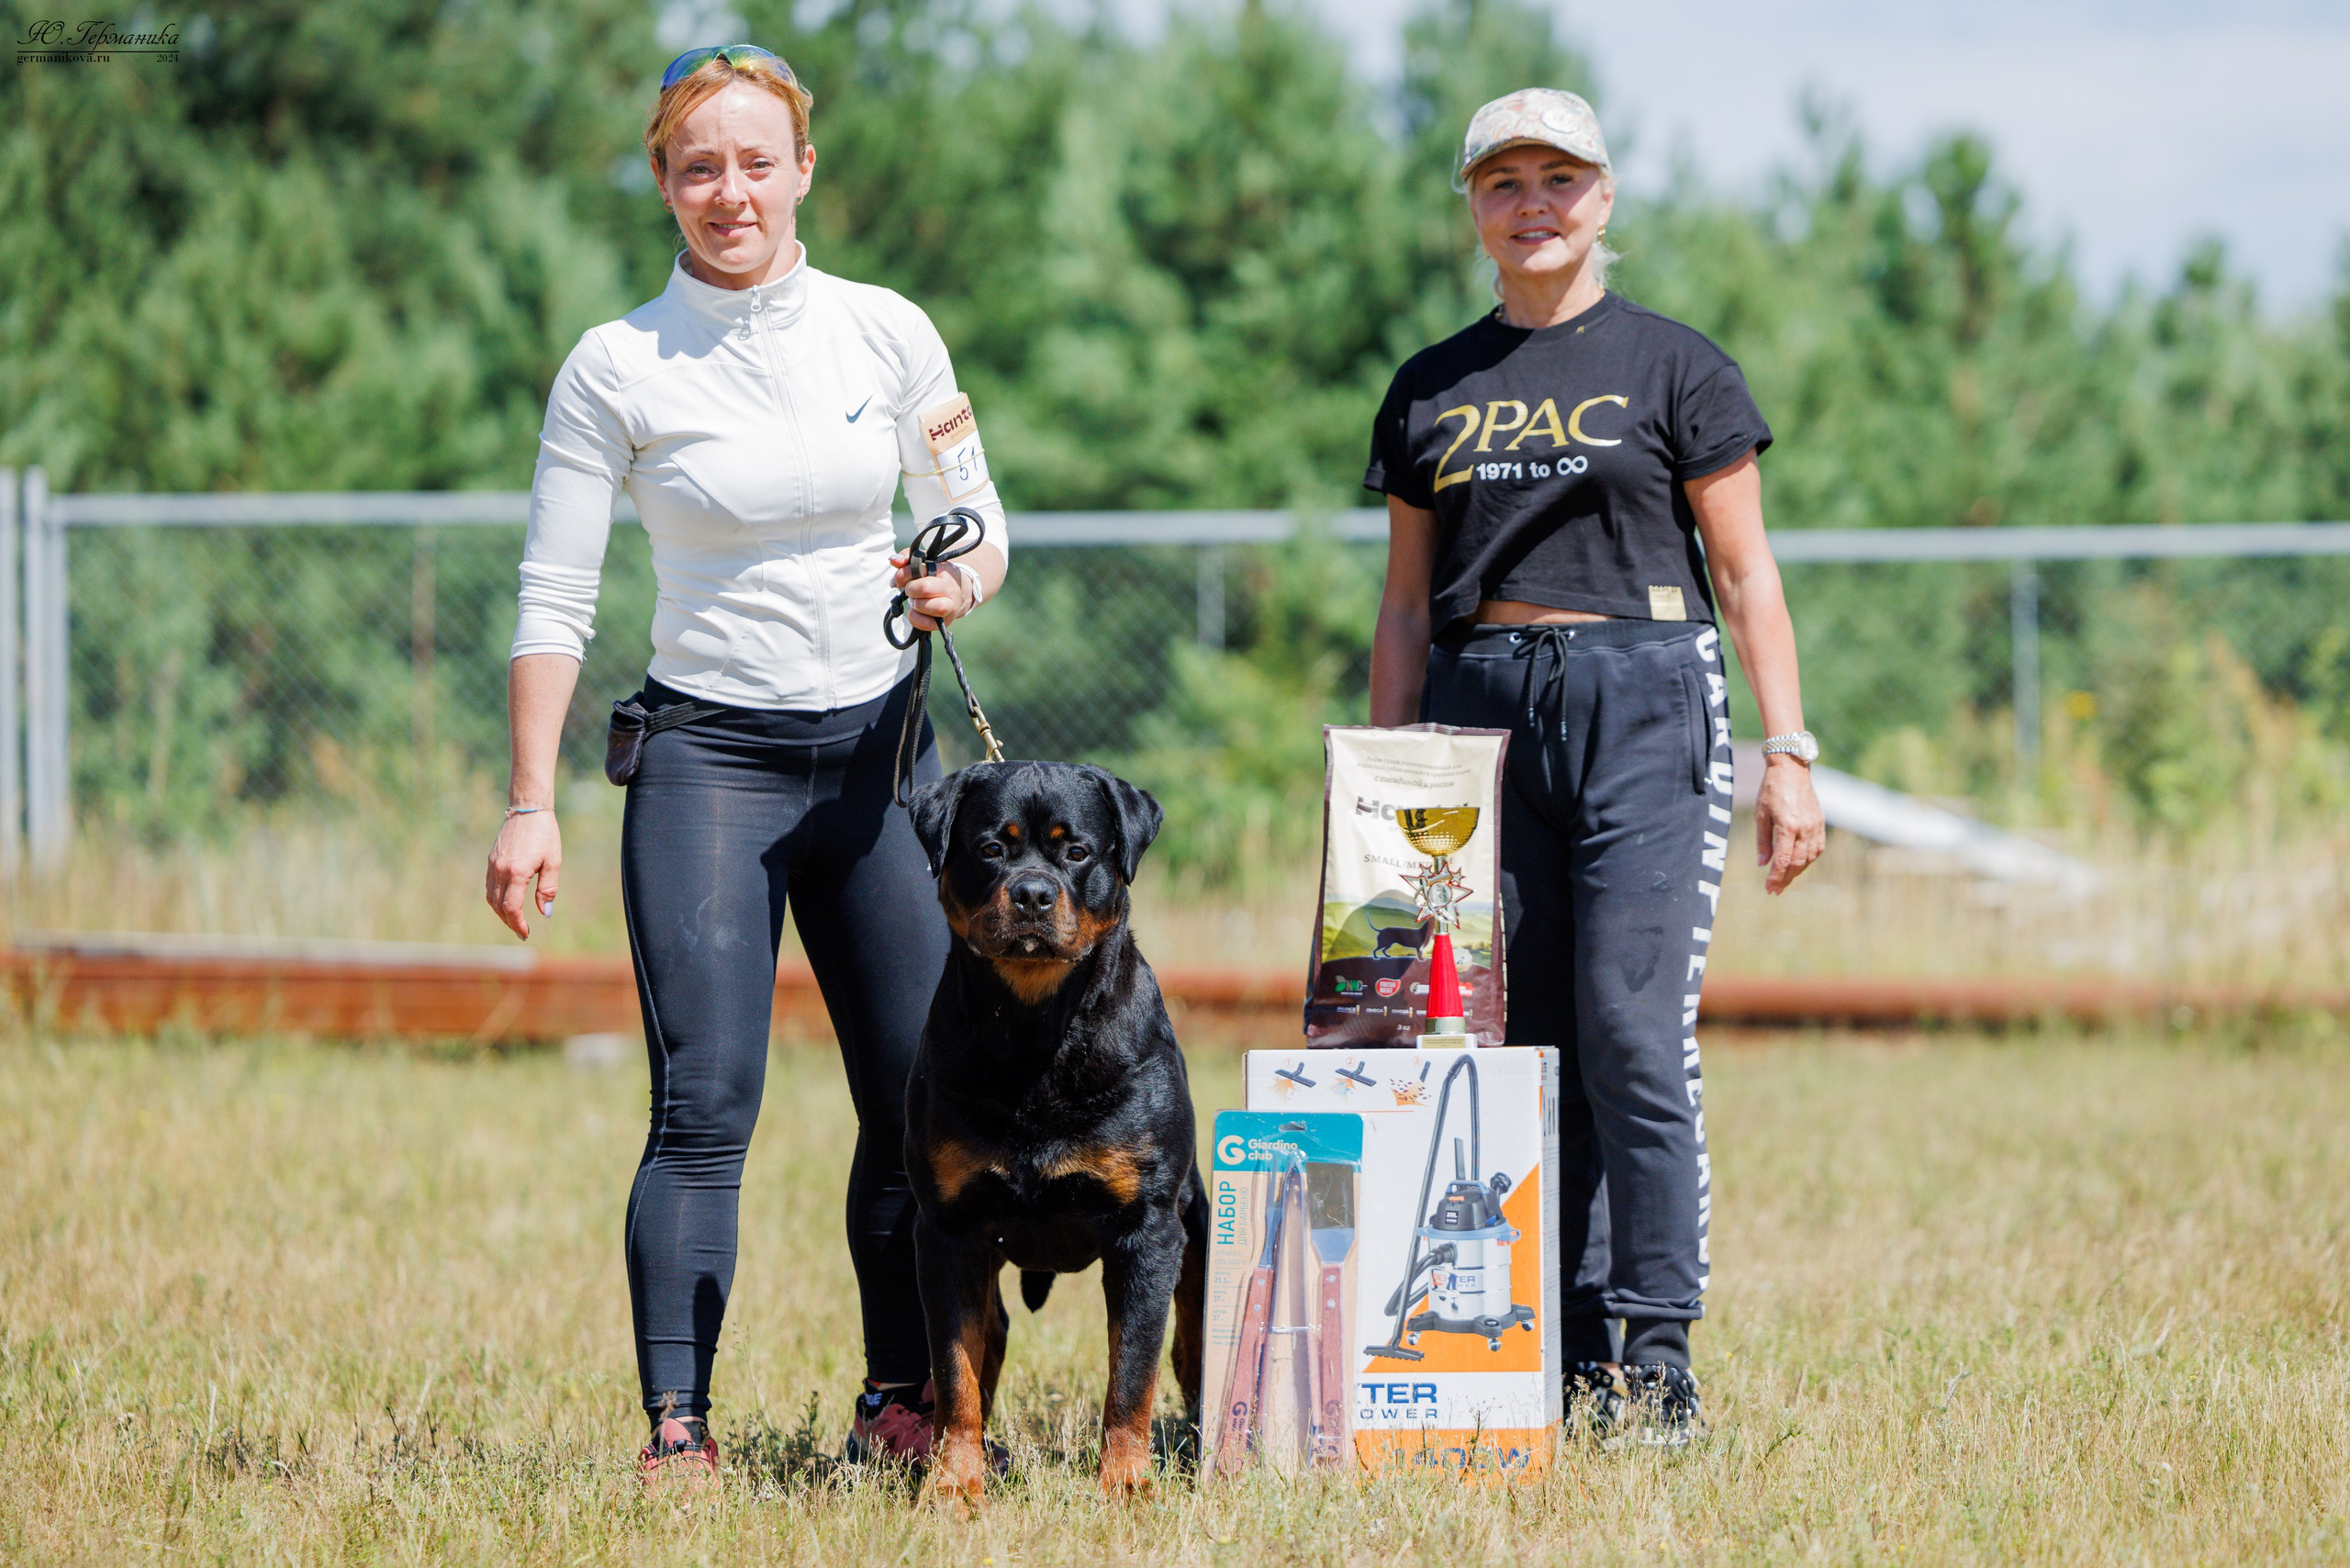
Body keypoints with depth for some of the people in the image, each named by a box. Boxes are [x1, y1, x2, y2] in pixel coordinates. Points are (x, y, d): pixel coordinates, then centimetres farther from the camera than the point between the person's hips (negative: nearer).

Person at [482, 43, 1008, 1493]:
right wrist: (532, 805, -8)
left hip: (877, 748, 3)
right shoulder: (617, 368, -3)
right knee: (706, 1106, -13)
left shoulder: (889, 335, 4)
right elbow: (555, 599, -2)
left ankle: (905, 1400, 20)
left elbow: (979, 527, 12)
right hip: (710, 756, -3)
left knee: (922, 1102, 4)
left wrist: (960, 584, -12)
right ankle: (676, 1426, -12)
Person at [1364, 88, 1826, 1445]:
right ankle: (1565, 1354, 6)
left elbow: (1746, 572, 3)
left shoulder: (1672, 367, 4)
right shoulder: (1433, 391, 15)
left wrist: (1790, 751, -5)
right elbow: (1409, 607, 17)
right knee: (1520, 1049, 1)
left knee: (1634, 1035, -12)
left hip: (1644, 704, -4)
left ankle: (1654, 1358, -7)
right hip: (1482, 710, 4)